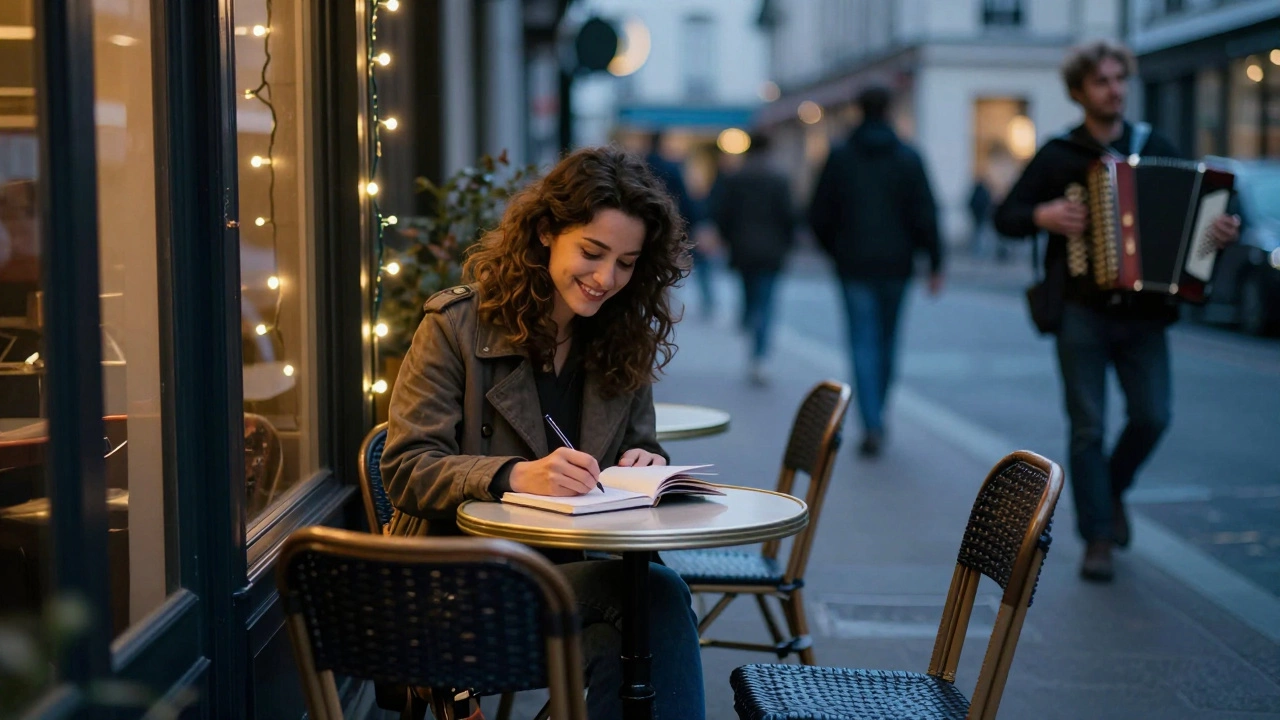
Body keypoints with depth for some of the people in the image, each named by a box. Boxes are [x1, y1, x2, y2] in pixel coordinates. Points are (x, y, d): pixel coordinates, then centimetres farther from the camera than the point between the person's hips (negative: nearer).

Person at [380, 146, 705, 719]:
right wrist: (515, 475, -27)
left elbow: (640, 449, 19)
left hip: (571, 571, 5)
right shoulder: (457, 326, -4)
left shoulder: (623, 340, 11)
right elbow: (406, 470, -10)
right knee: (658, 594, -29)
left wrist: (646, 463, -7)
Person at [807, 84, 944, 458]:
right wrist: (934, 263, -1)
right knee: (888, 341, 16)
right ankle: (877, 416, 26)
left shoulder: (839, 158, 0)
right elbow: (926, 215, -6)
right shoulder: (908, 158, -1)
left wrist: (837, 251, 18)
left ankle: (872, 424, -14)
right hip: (896, 264, 1)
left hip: (854, 265, -1)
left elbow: (819, 216, 2)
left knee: (864, 344, -1)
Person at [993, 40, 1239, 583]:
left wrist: (1223, 229, -7)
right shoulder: (1058, 156, 2)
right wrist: (1042, 216, -14)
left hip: (1143, 312, 2)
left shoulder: (1156, 148, 8)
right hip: (1083, 313, -2)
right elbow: (1006, 217, 5)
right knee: (1088, 427, -2)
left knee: (1152, 417, -4)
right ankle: (1098, 540, 7)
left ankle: (1113, 489, 26)